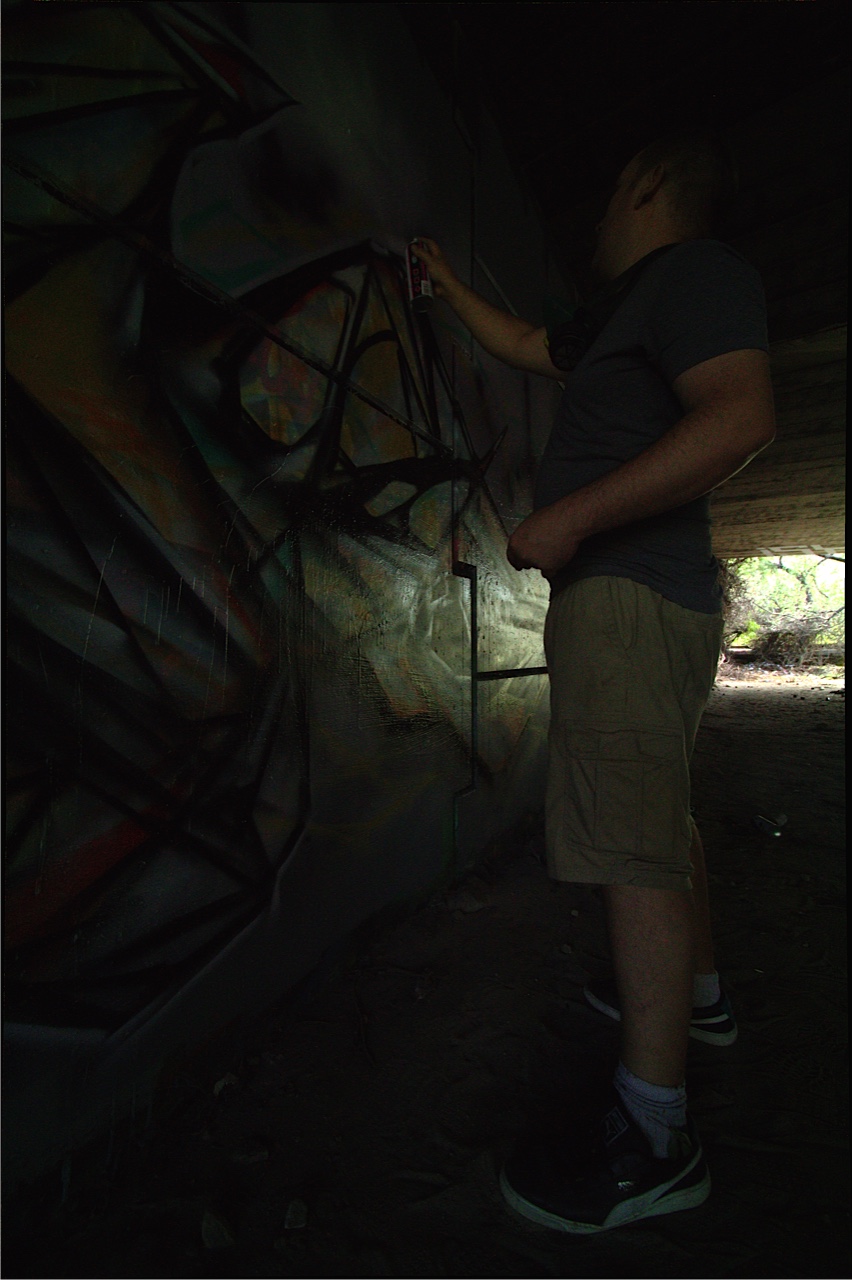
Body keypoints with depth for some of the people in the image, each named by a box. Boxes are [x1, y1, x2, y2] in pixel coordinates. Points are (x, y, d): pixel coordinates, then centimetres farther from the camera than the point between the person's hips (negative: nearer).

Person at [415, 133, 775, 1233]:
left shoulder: (696, 269, -2)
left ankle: (652, 1137, 1)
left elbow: (742, 418, -20)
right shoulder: (627, 313, 28)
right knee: (657, 817, 18)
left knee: (632, 842, -12)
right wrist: (448, 286, 51)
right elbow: (524, 346, 42)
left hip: (631, 594, -11)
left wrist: (573, 517, -22)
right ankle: (696, 996, 37)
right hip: (636, 598, 11)